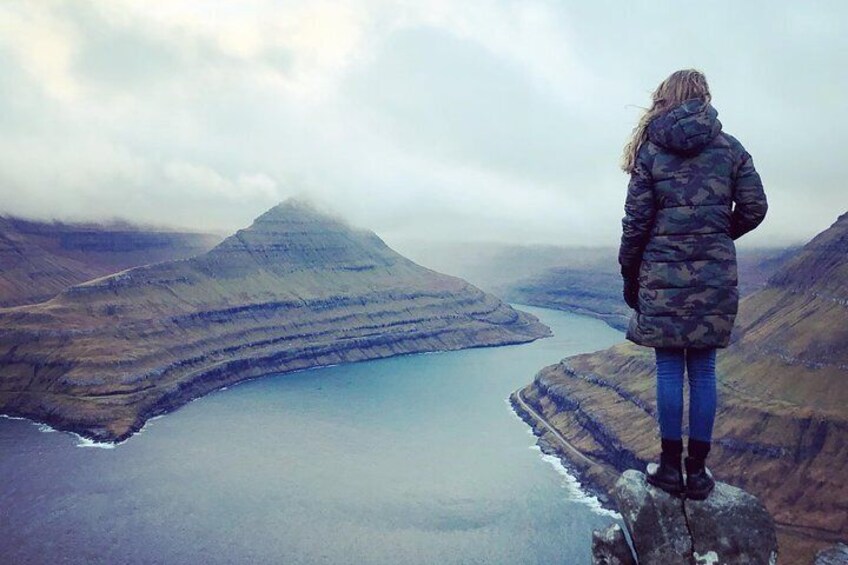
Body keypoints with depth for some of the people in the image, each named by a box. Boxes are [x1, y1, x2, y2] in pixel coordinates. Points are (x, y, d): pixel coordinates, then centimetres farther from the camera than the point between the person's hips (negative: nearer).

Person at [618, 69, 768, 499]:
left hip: (663, 273, -1)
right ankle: (697, 470, 14)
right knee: (703, 370, 7)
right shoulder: (730, 148, 5)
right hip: (715, 275, 2)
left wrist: (629, 276, 5)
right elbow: (754, 208, 4)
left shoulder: (650, 148, 0)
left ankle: (670, 465, 12)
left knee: (669, 368, 5)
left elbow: (636, 220, -3)